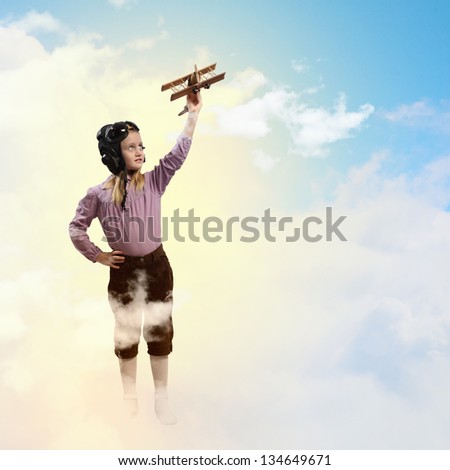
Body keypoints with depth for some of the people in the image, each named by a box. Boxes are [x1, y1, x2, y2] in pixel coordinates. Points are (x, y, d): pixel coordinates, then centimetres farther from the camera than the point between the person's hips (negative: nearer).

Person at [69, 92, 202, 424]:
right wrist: (96, 255, -1)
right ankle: (130, 394, 33)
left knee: (160, 332, 9)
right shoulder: (99, 193, -7)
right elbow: (76, 227, 4)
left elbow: (179, 153, -14)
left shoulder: (154, 181, -4)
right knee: (127, 333, 14)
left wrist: (193, 113, -21)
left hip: (157, 265, 1)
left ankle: (161, 398, 24)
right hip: (123, 271, -1)